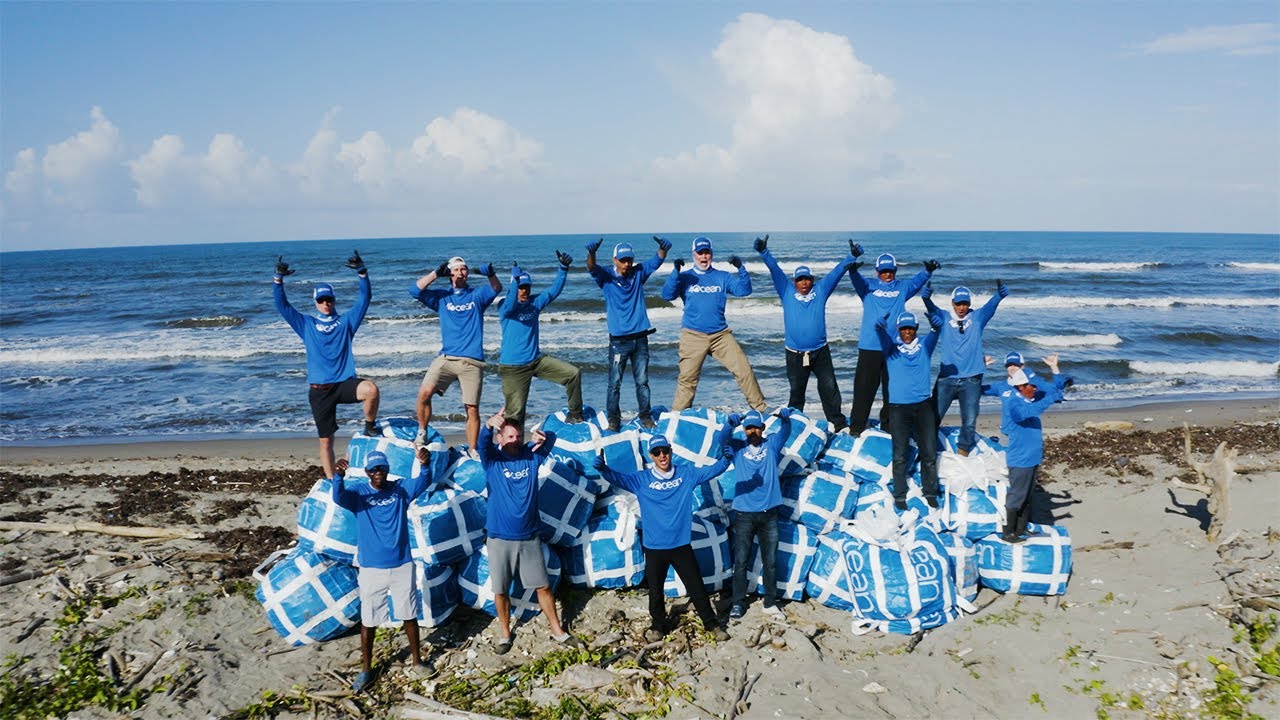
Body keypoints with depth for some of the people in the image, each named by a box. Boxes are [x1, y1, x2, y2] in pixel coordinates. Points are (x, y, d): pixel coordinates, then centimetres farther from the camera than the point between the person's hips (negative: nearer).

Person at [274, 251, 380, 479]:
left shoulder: (346, 321, 9)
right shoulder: (306, 325, 12)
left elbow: (365, 298, 0)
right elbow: (282, 306, 6)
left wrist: (362, 272, -13)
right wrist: (278, 279, -6)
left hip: (345, 383, -1)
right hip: (319, 390, 1)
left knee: (371, 389, -35)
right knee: (326, 441, 5)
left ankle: (370, 426, -9)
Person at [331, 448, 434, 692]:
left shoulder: (400, 489, -2)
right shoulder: (358, 492, -6)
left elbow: (423, 482, -19)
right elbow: (338, 497, -26)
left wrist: (425, 464, -42)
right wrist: (338, 477, -49)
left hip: (402, 566, 1)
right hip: (371, 569, -1)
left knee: (409, 615, 12)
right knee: (368, 621, 8)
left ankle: (417, 661, 27)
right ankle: (366, 669, 22)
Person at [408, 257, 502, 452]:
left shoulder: (477, 295, 13)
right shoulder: (442, 296, 15)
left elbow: (496, 289, -5)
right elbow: (415, 290, 3)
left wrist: (490, 274, -26)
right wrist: (436, 273, -5)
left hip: (472, 361, 0)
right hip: (446, 358, 1)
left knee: (472, 408, -2)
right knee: (424, 392, -19)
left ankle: (472, 452, 7)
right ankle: (421, 433, 1)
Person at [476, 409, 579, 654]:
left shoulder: (531, 456, -2)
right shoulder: (492, 459, -8)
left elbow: (552, 440, -16)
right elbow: (482, 443, -27)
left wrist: (544, 437, -41)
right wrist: (489, 425, -50)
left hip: (529, 537, 2)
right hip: (500, 539, -1)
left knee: (543, 586, 11)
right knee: (501, 590, 10)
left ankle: (557, 630, 27)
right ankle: (504, 633, 31)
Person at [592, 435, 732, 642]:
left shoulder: (686, 473, 0)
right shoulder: (642, 479, -5)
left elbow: (713, 470, -1)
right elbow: (617, 478, -16)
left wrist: (725, 457, -22)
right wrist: (602, 468, -37)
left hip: (682, 546, 0)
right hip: (654, 548, 0)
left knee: (697, 588, 11)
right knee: (655, 591, 15)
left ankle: (711, 624, 29)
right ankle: (658, 626, 36)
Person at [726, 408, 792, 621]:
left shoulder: (772, 445, 4)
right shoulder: (738, 449, 4)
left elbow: (784, 433, -11)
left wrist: (785, 417, -34)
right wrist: (730, 423, -32)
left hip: (768, 513, 1)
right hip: (744, 514, 0)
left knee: (770, 562, 8)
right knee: (740, 561, 4)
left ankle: (770, 603, 20)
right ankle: (738, 603, 17)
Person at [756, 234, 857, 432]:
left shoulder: (820, 291, 4)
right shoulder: (787, 292, 3)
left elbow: (837, 271, 0)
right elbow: (775, 270, -6)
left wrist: (851, 258, -12)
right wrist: (763, 252, -17)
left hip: (820, 351, 0)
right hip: (794, 354, 0)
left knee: (829, 387, 1)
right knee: (796, 391, 12)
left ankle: (837, 422, 9)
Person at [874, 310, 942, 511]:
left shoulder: (924, 346, 8)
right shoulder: (892, 347, 3)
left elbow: (934, 335, -12)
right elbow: (884, 339, -18)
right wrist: (880, 327, -41)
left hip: (923, 405, 2)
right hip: (898, 406, -2)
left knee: (929, 453, 5)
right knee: (900, 455, 1)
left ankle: (930, 492, 21)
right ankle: (899, 495, 12)